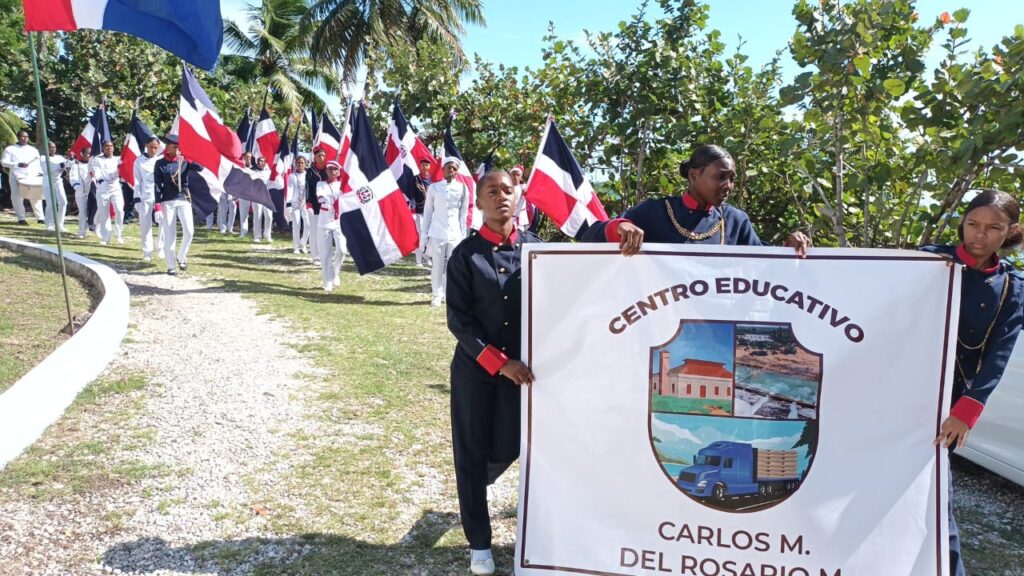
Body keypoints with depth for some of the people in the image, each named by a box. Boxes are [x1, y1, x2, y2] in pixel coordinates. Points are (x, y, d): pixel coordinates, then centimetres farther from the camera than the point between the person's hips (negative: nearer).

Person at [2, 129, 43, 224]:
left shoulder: (33, 150, 18)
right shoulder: (10, 149, 7)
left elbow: (38, 163, 16)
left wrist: (40, 172, -4)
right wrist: (18, 164, -16)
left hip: (32, 176, 2)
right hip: (16, 176, -2)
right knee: (17, 196, -8)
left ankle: (40, 217, 0)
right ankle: (21, 218, -4)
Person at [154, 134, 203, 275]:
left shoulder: (185, 160, 6)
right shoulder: (160, 164, 3)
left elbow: (200, 167, -12)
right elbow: (157, 185, 0)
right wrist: (158, 203, -8)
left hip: (184, 200, 1)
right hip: (168, 202, -1)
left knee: (189, 231, -8)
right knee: (169, 234, 1)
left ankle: (181, 257, 17)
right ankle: (171, 266, 7)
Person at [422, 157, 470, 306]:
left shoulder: (462, 188, 4)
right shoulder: (434, 187, 3)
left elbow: (463, 213, 8)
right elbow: (427, 212, 6)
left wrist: (463, 234, 5)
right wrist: (424, 234, 3)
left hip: (455, 233, 1)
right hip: (436, 232, -1)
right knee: (437, 265, -1)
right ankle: (437, 295, 8)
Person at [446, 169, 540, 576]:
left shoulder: (536, 248, 1)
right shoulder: (465, 254, -7)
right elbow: (458, 320, -10)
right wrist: (499, 362, -16)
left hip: (522, 366, 3)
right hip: (475, 368, -3)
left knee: (509, 449, 13)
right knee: (471, 453, 7)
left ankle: (472, 488, 49)